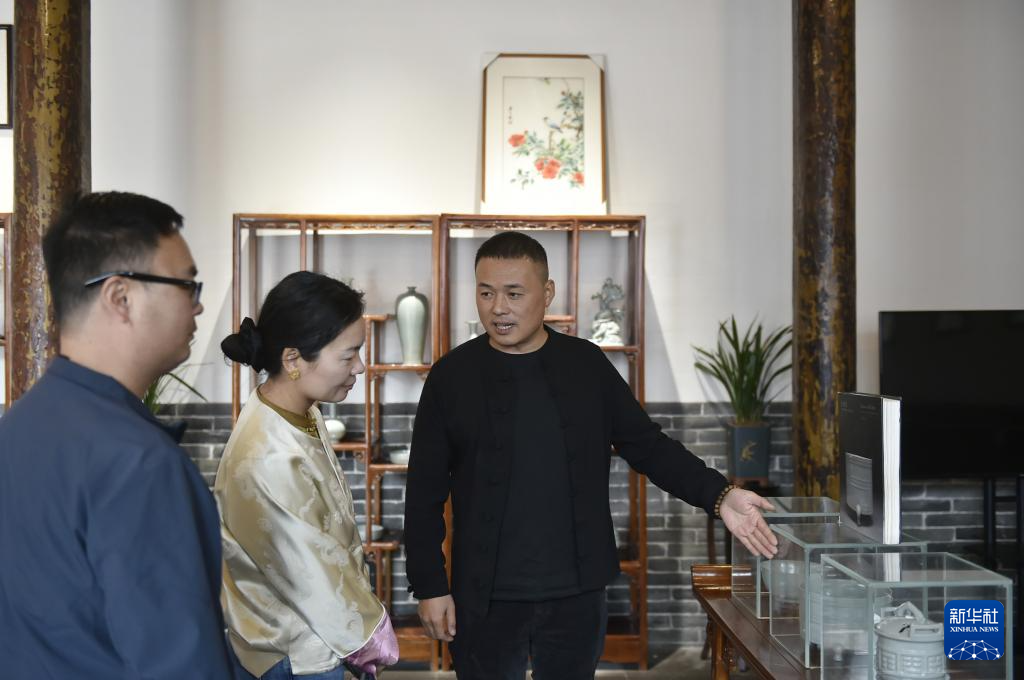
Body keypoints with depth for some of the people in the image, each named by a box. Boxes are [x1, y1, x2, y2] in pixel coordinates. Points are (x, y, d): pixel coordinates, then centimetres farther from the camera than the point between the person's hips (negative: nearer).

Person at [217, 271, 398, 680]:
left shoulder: (301, 416, -4)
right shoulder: (271, 461, -32)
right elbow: (315, 579, -22)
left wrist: (363, 604, 7)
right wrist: (370, 638, -9)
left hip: (315, 638, 8)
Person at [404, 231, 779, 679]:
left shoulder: (586, 364, 1)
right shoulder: (452, 375, -4)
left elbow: (646, 445, 4)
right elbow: (425, 492, -1)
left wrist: (719, 495, -11)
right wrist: (430, 587, -4)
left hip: (577, 595, 2)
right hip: (486, 600, -1)